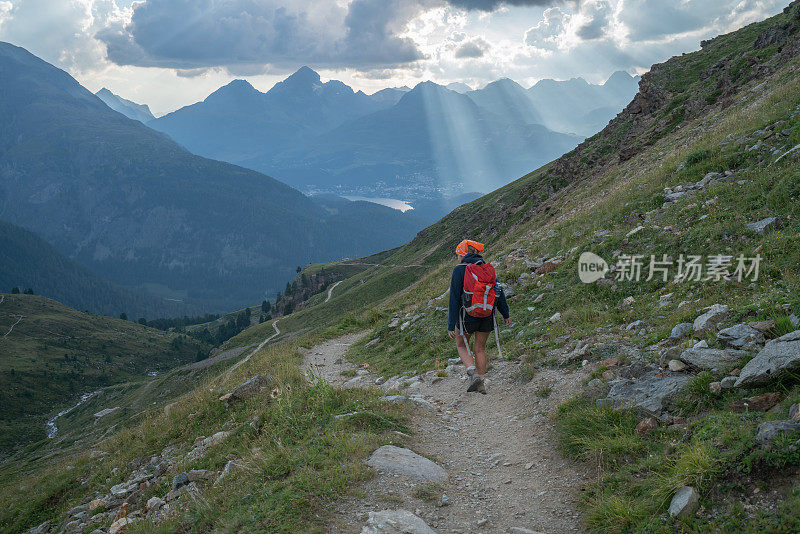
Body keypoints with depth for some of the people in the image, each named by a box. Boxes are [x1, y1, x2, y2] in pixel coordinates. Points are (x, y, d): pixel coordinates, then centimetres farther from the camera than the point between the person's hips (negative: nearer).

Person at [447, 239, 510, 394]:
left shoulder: (459, 269, -9)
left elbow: (454, 298, -11)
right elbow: (499, 291, 7)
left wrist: (451, 325, -10)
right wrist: (506, 314, 17)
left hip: (468, 315, -4)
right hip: (487, 316, 4)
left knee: (461, 346, 18)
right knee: (480, 349, 19)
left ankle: (474, 373, -4)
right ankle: (481, 384, 19)